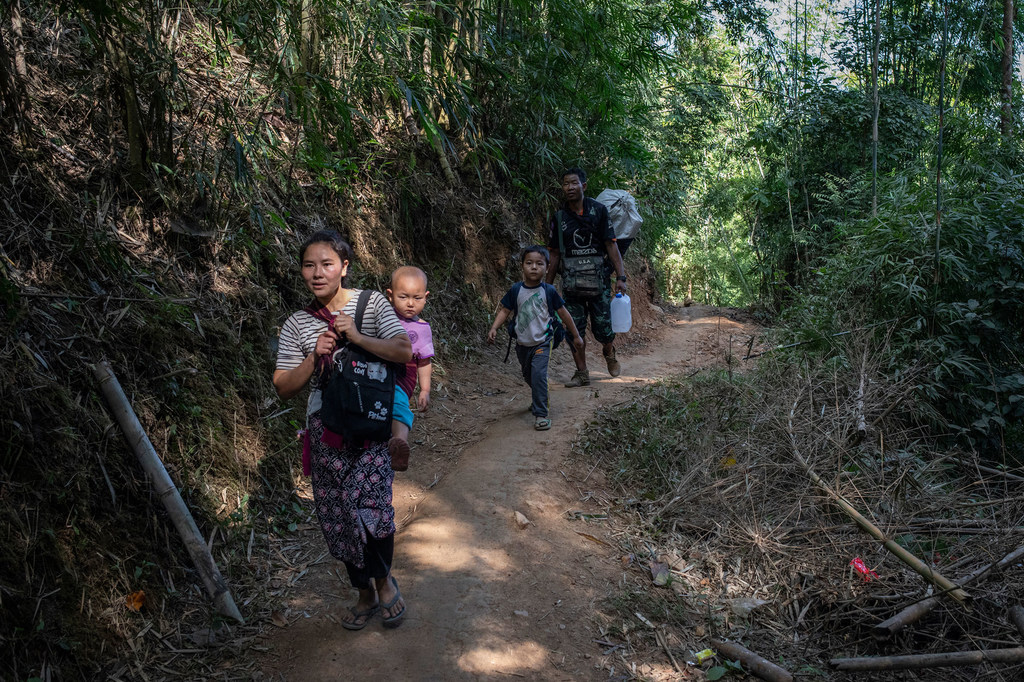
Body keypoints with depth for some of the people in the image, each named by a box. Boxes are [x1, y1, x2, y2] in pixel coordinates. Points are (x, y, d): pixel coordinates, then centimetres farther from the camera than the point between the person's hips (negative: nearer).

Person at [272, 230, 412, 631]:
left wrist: (356, 337, -18)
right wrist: (314, 356, -12)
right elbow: (284, 388, 3)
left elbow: (403, 351, -11)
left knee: (369, 509, -14)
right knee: (337, 519, 9)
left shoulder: (372, 304, -2)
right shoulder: (296, 325, 4)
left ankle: (384, 580, 17)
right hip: (326, 430, 3)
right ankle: (365, 594, 31)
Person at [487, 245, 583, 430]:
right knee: (528, 375, 21)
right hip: (522, 344, 4)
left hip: (542, 343, -4)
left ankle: (541, 414, -16)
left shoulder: (548, 291, -9)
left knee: (538, 374, -21)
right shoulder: (516, 290, -5)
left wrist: (576, 335, 8)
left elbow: (563, 313, 1)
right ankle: (540, 399, 48)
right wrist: (493, 328, -15)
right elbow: (504, 311, 1)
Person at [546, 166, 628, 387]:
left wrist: (620, 277, -8)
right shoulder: (559, 216, 4)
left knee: (603, 327, -1)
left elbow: (611, 245, -2)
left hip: (598, 277, -2)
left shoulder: (598, 210, -1)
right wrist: (548, 285, 8)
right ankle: (582, 373, 13)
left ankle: (609, 354, 32)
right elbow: (555, 254, 9)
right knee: (575, 328, 1)